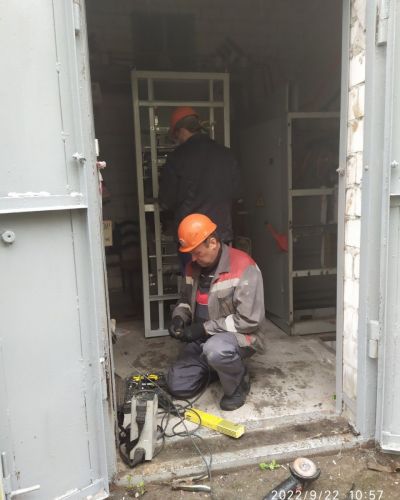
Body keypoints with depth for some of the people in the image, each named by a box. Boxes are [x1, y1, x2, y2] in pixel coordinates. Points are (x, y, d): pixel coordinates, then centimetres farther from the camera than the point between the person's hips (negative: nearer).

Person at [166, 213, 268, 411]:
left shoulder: (244, 268, -23)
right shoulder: (194, 267, -1)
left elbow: (249, 320, -25)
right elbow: (185, 300, 14)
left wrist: (205, 328, -25)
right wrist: (179, 318, -9)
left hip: (241, 335, -6)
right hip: (204, 339, 7)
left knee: (215, 349, -40)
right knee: (177, 386, -1)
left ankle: (239, 385, -7)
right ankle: (220, 366, 21)